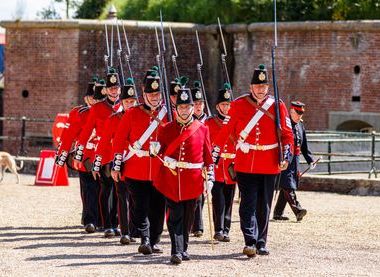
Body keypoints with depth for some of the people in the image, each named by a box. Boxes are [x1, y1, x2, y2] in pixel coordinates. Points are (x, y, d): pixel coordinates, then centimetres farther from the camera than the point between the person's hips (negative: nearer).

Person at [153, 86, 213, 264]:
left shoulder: (202, 130, 4)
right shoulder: (167, 129, 5)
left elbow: (208, 156, 7)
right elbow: (161, 150, 8)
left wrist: (210, 178, 3)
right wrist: (157, 152, -15)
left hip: (193, 181, 1)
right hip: (171, 178, -1)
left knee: (188, 217, 9)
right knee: (175, 216, -6)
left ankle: (183, 249, 21)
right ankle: (176, 251, -10)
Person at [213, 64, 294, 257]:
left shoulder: (277, 106, 3)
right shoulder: (239, 105, 1)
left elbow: (287, 134, 3)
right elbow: (225, 132, 4)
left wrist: (286, 156, -11)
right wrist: (214, 156, 1)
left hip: (269, 166, 1)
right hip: (245, 165, -1)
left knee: (264, 207, 8)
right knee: (248, 205, -9)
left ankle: (261, 243, 17)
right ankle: (250, 242, -14)